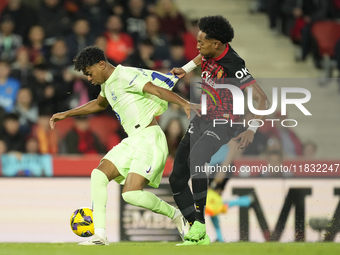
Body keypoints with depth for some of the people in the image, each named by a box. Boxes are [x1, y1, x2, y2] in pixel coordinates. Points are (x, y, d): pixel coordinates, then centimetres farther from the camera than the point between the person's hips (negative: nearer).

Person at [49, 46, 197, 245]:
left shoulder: (124, 76, -12)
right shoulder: (108, 83, 17)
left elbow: (157, 90, -24)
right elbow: (99, 104, 40)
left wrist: (185, 103, -38)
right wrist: (66, 114, 41)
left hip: (149, 140, -10)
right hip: (133, 141, 10)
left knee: (131, 194, -21)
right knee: (99, 175, -2)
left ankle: (176, 215, 1)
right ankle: (100, 235, -2)